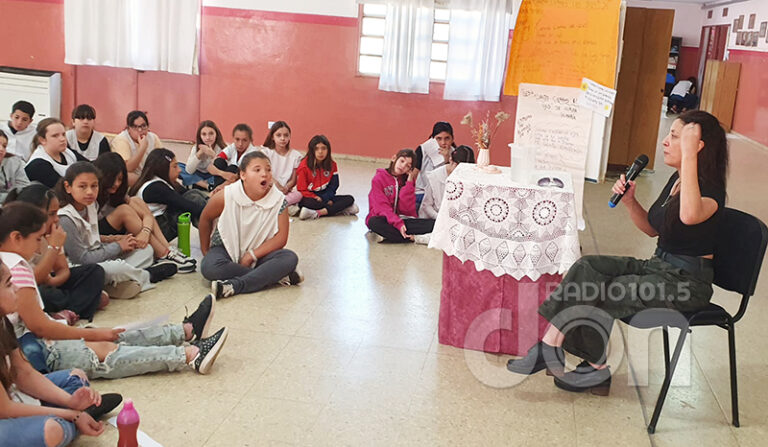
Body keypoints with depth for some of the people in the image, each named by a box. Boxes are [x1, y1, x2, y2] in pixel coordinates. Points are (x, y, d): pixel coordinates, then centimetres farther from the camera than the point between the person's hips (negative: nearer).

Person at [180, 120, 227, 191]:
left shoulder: (221, 148, -16)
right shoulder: (196, 147, -10)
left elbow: (222, 172, -26)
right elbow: (189, 171, -19)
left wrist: (213, 155, -37)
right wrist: (199, 153, -29)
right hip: (198, 176, 4)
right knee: (177, 167, -19)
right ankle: (207, 185, -21)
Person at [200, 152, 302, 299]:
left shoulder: (278, 200, -14)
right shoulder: (226, 197, -17)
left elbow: (281, 238, -13)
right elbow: (205, 219, 2)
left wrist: (251, 255, -20)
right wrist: (205, 251, 10)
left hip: (259, 252, 1)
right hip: (227, 249, -1)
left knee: (290, 258, -26)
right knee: (209, 267, -34)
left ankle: (234, 286, -35)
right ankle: (274, 276, -25)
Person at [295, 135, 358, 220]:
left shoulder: (332, 164, 2)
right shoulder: (304, 166, -9)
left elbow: (334, 185, 2)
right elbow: (302, 190, -9)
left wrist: (325, 198, -16)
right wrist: (318, 198, -20)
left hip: (326, 198, 5)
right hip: (310, 198, -5)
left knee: (350, 199, -16)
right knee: (308, 203, -40)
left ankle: (317, 213, -32)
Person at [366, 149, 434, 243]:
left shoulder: (407, 181, 7)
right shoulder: (379, 178, -4)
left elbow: (407, 209, -7)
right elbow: (382, 207, -14)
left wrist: (409, 182, -9)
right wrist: (398, 224, -28)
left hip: (400, 220, 3)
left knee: (432, 224, -21)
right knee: (374, 222, -40)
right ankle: (414, 238, -31)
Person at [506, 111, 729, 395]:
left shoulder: (711, 188, -18)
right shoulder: (677, 180, 9)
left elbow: (690, 215, -44)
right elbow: (652, 228, 19)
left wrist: (688, 155, -39)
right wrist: (629, 201, 0)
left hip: (688, 282, -8)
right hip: (660, 266, 8)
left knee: (605, 291, -20)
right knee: (588, 268, -12)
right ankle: (549, 346, -17)